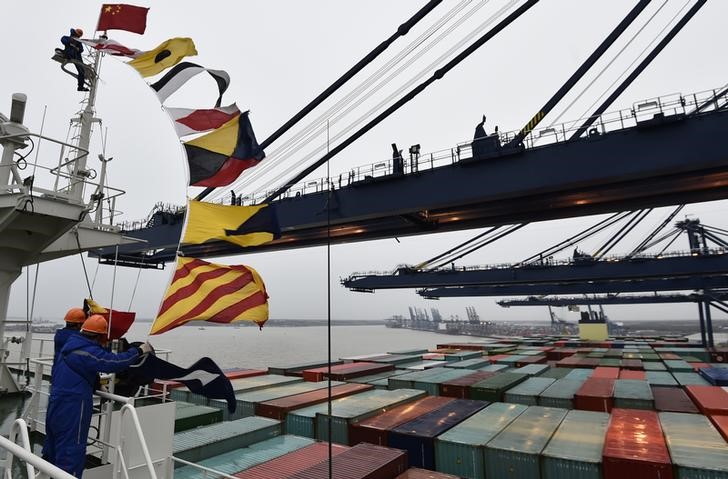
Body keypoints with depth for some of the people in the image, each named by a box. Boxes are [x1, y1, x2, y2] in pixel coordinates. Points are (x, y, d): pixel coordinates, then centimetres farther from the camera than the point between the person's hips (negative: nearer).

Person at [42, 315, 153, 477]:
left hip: (57, 404, 10)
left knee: (53, 449, 22)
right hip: (72, 409, -10)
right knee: (71, 452, -3)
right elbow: (115, 362, -26)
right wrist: (139, 351, -18)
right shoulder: (88, 352, -21)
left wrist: (97, 384, 15)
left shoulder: (72, 346, 10)